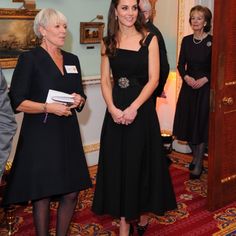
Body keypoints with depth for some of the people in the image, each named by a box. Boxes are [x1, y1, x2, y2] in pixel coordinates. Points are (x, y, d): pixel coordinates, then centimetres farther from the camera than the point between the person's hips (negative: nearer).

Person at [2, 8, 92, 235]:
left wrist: (79, 100, -3)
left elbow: (80, 96, 20)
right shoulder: (29, 59, -5)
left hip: (68, 134, 5)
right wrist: (48, 108, -19)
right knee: (42, 195, 3)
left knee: (72, 192, 7)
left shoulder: (72, 59, 12)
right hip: (40, 136, -5)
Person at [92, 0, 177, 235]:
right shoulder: (108, 42, 5)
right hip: (116, 111, 2)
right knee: (118, 164, 6)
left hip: (142, 109, -2)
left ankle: (142, 212, 29)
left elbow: (153, 79, -7)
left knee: (141, 162, 7)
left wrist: (134, 107, -17)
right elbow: (105, 80, 3)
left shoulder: (149, 39, -2)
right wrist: (113, 108, -13)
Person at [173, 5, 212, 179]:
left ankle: (198, 165, 11)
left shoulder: (212, 41, -8)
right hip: (188, 87, 5)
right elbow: (181, 65, 6)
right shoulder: (186, 40, 5)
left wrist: (204, 79, -18)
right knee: (187, 124, 9)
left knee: (201, 124, -1)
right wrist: (187, 77, -12)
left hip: (205, 88, -4)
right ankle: (196, 157, 30)